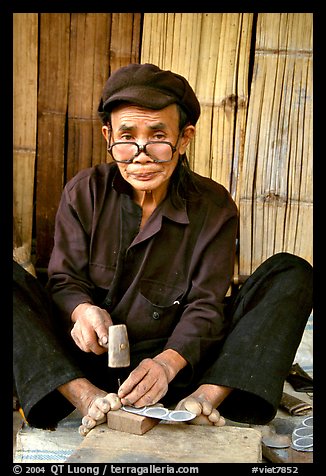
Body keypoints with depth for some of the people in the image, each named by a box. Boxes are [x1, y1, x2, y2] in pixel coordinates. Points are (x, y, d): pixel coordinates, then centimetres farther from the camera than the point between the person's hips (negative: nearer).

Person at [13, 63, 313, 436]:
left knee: (292, 274, -14)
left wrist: (167, 363, -30)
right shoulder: (84, 192, -1)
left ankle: (205, 398, -31)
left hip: (180, 358, 0)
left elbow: (205, 306, -10)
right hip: (90, 356, 1)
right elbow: (65, 278, -1)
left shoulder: (214, 206, -5)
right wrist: (82, 309, -26)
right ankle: (87, 398, -33)